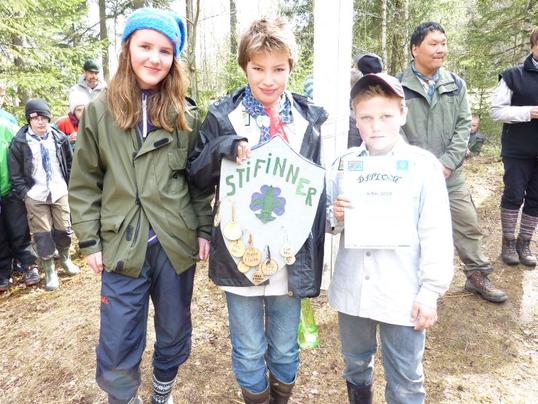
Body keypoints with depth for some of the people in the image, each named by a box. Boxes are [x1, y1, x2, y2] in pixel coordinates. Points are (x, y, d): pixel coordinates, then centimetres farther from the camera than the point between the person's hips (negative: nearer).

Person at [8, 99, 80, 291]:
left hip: (60, 193, 2)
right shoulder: (19, 142, -5)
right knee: (42, 234, 3)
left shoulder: (59, 138, 1)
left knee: (64, 229, 8)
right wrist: (23, 192, -5)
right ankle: (49, 270, 17)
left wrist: (68, 184, 7)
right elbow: (15, 172, 0)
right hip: (35, 196, -1)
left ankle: (65, 259, 34)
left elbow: (70, 163, 11)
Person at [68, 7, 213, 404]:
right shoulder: (99, 111, -1)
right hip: (122, 248, -1)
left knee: (175, 333, 18)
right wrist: (90, 241, 0)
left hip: (176, 244, 1)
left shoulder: (186, 114, 1)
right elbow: (84, 184, 2)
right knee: (117, 347, 7)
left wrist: (204, 229, -1)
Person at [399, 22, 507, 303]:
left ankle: (478, 275, 31)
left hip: (451, 174, 4)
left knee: (468, 225, 11)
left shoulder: (455, 84, 8)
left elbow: (463, 125, 4)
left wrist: (448, 162, -8)